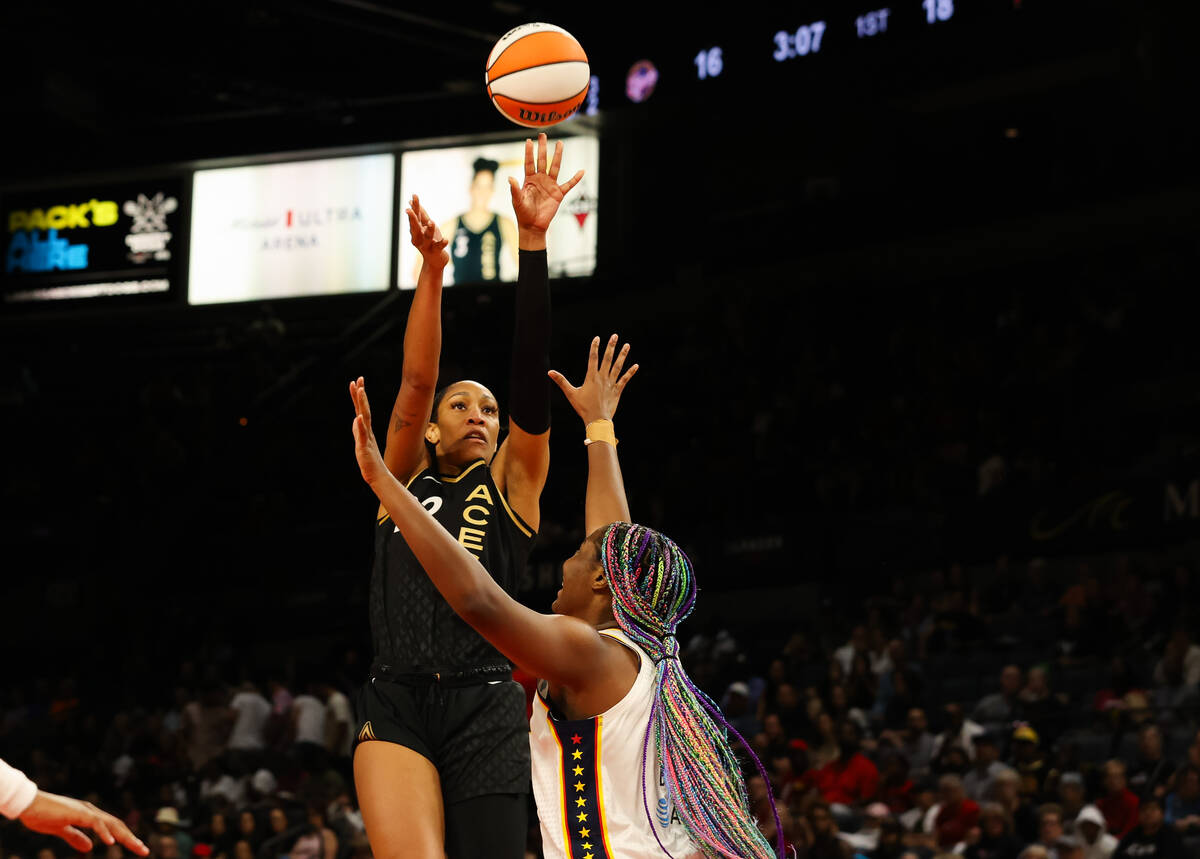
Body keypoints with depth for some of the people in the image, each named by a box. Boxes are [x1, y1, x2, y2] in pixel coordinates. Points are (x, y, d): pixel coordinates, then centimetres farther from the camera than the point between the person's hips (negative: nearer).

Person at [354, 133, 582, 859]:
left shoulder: (512, 485, 15)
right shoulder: (405, 478, 18)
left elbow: (532, 373, 4)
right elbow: (416, 379, 4)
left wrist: (533, 241, -5)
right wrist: (432, 267, -10)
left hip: (485, 706, 0)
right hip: (396, 703, 0)